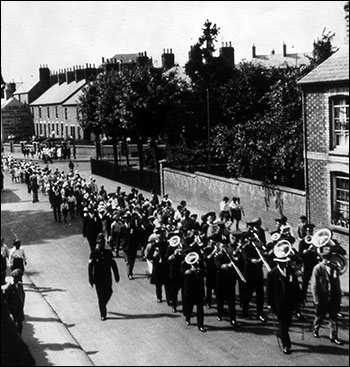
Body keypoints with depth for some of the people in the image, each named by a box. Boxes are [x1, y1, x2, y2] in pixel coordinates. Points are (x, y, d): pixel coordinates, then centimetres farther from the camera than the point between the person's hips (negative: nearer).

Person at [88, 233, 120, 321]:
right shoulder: (94, 253, -7)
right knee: (101, 296, 0)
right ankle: (103, 314, 9)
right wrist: (91, 279, -10)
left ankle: (103, 306, 35)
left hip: (107, 278, 3)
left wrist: (116, 276, 6)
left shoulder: (108, 252, 2)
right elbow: (90, 267, -7)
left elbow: (113, 264, 7)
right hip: (98, 279, -3)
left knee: (108, 293, 5)